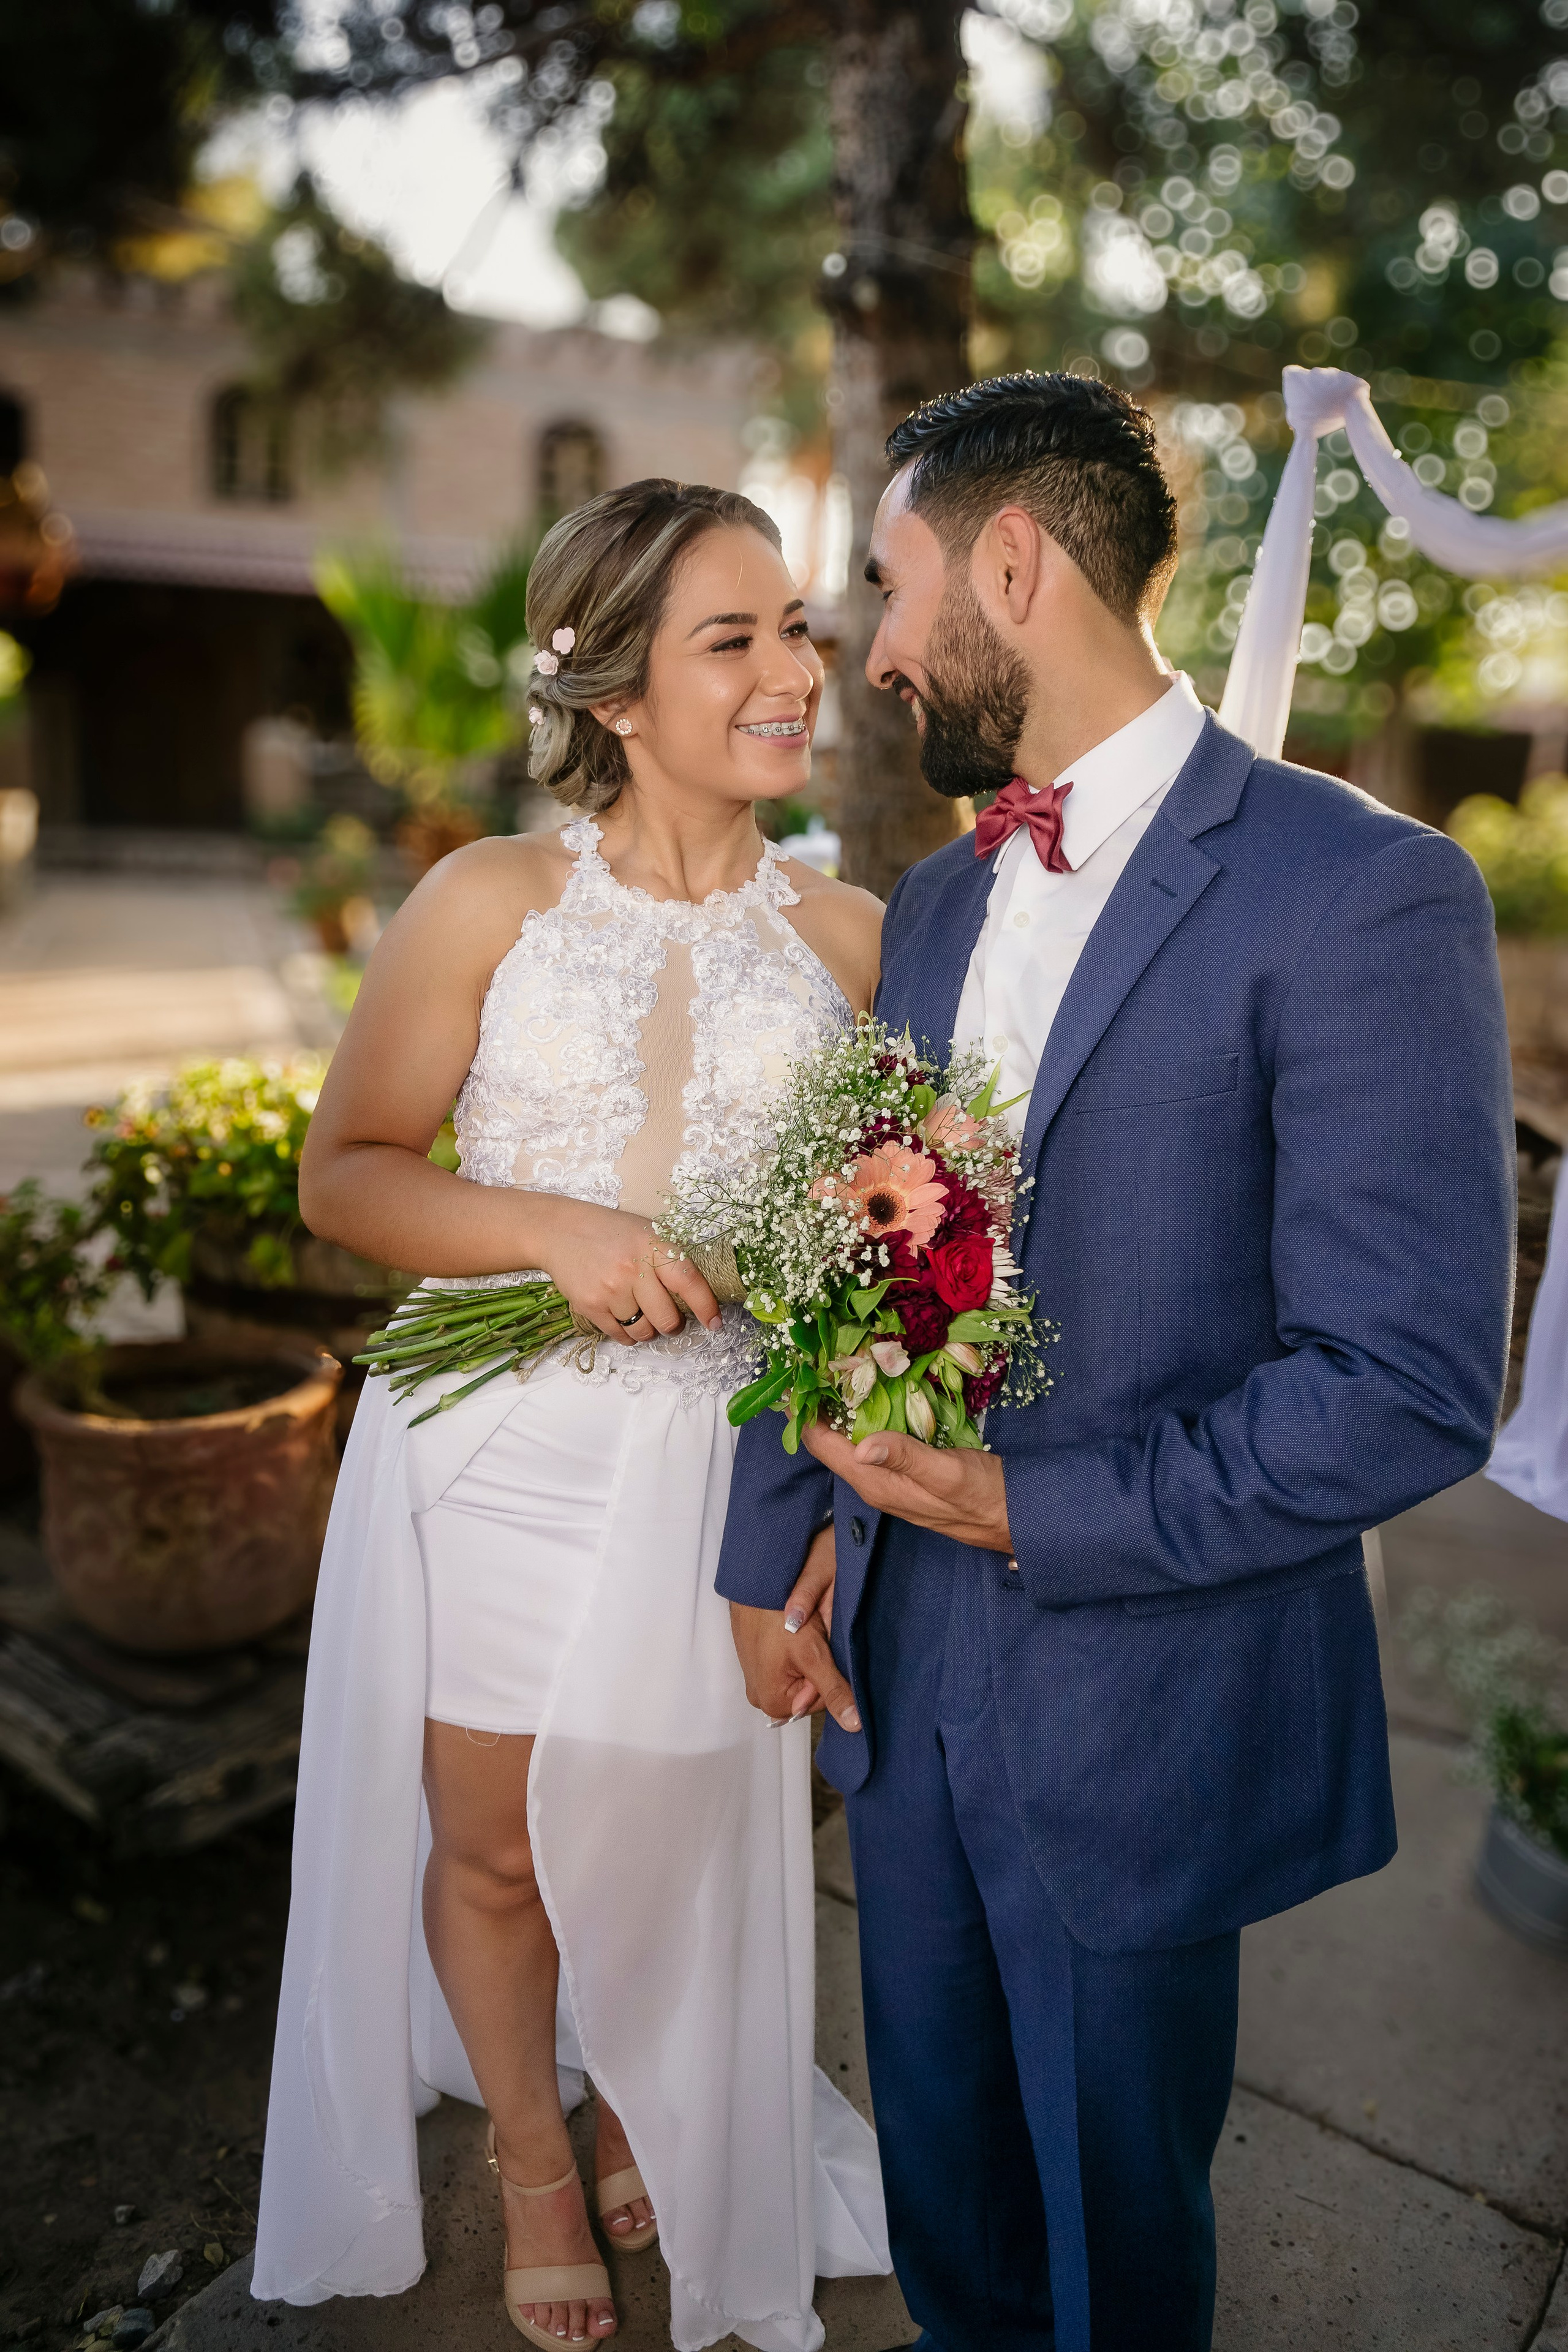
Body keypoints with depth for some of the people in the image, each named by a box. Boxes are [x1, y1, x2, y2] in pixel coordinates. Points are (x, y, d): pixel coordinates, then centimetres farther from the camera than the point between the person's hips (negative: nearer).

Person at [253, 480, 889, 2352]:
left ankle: (655, 2118, 53)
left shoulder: (849, 933, 0)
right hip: (497, 1451, -1)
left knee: (680, 1842, 19)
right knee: (494, 1846, 16)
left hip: (719, 1467, 2)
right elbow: (341, 1173, -4)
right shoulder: (489, 903, -6)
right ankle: (531, 2153, 48)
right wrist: (555, 1231, -18)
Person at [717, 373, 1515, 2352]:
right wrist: (773, 1542, 7)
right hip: (901, 1663, 6)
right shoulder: (934, 904, 6)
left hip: (1144, 1716, -6)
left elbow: (1409, 1387, -21)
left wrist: (1038, 1512, -18)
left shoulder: (1364, 892, -17)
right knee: (942, 2167, 27)